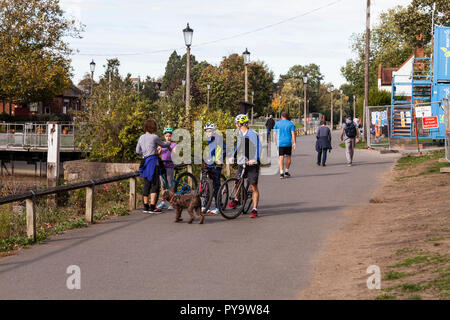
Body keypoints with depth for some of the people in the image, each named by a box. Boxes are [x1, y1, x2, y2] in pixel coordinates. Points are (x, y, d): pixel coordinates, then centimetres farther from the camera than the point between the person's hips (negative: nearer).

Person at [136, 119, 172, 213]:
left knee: (146, 184, 11)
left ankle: (146, 206, 13)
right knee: (155, 184, -4)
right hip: (153, 161, -7)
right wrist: (169, 143, 29)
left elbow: (138, 151, 19)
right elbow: (163, 145, 8)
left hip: (144, 162, 7)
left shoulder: (141, 137, 11)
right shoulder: (154, 137, -8)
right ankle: (152, 207, -9)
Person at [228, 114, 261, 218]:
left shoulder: (253, 134, -10)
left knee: (254, 187, -4)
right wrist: (232, 157, 8)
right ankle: (236, 199, 29)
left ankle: (255, 209, -1)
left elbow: (258, 147, -16)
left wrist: (254, 159, -30)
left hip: (252, 163, -6)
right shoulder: (240, 134, 13)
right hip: (241, 163, 6)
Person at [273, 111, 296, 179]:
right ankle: (286, 172, 20)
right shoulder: (290, 124, 3)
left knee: (281, 158, -3)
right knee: (288, 157, 15)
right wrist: (294, 143, -6)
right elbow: (293, 133, -5)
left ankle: (281, 173, -15)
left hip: (280, 143, 0)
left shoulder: (277, 123, 5)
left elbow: (275, 133, 2)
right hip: (288, 143, 0)